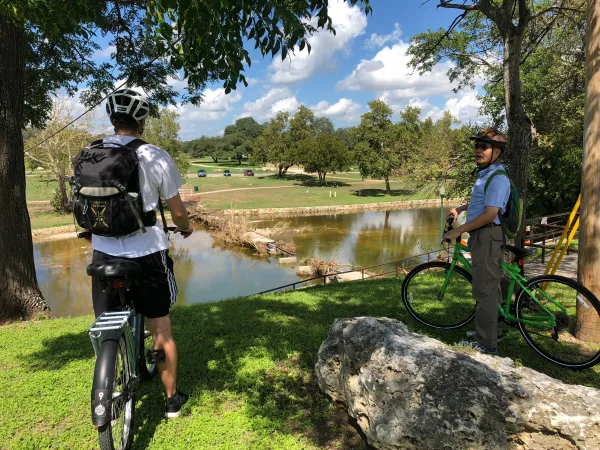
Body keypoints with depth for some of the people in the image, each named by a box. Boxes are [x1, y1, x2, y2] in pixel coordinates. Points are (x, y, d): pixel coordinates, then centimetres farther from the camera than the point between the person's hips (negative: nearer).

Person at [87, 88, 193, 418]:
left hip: (103, 254, 3)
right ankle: (172, 399, 27)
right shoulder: (156, 157, -10)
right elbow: (177, 212, -4)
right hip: (146, 254, -3)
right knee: (161, 330, 13)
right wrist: (186, 228, 18)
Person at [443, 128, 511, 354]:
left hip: (488, 236, -11)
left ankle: (486, 343, 5)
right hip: (481, 236, 11)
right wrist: (460, 208, 31)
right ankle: (493, 331, 33)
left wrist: (458, 230, -22)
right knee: (490, 286, 19)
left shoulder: (497, 178, -18)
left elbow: (490, 213, -26)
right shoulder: (485, 174, 14)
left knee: (485, 290, -5)